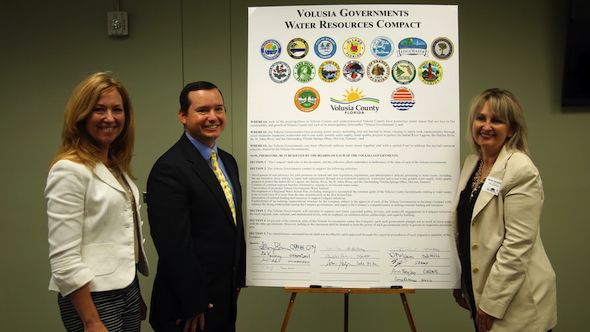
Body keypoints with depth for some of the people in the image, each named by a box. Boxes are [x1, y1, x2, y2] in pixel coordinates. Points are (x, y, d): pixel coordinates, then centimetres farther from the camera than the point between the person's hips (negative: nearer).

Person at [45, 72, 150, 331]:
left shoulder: (118, 167, 10)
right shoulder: (70, 170, -15)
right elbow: (64, 258, -19)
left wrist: (136, 294, 13)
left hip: (129, 288, 8)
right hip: (94, 296, -8)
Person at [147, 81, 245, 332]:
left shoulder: (228, 161, 8)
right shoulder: (169, 169, -19)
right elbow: (174, 246, -21)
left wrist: (238, 279, 12)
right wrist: (192, 306, -17)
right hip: (191, 307, -8)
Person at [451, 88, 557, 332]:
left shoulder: (521, 170, -16)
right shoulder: (471, 163, 7)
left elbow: (517, 243, -20)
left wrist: (492, 303, -18)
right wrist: (458, 281, 11)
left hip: (516, 300, -7)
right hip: (476, 287, 7)